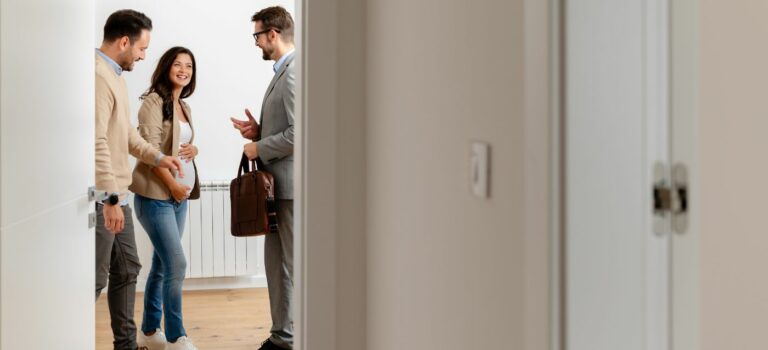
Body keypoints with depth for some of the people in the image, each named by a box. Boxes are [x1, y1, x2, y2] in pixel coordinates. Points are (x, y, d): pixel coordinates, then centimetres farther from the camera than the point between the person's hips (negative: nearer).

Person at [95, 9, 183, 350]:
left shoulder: (115, 75, 14)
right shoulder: (98, 76, -19)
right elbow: (97, 142, -25)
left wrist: (157, 156, 13)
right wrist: (110, 198, -26)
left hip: (117, 195, 10)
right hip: (102, 199, -10)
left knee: (127, 270, 15)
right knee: (96, 279, -4)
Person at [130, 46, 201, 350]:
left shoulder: (184, 106, 15)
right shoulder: (154, 101, -9)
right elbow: (151, 149, -15)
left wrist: (194, 149, 0)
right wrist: (173, 185, -15)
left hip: (179, 195, 8)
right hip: (156, 194, -8)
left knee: (162, 265, 12)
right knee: (177, 265, -10)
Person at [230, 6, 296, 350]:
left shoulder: (294, 73, -16)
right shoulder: (282, 72, 16)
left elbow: (299, 132, -24)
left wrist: (259, 148, -12)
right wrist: (259, 131, 7)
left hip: (292, 183, -10)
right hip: (279, 184, 10)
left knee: (295, 265, -2)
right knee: (276, 261, 15)